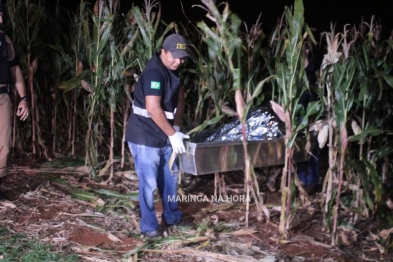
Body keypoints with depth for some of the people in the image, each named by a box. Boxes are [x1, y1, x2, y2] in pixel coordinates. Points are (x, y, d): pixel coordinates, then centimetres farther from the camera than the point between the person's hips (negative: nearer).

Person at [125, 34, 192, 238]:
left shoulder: (173, 70, 7)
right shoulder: (154, 72, -23)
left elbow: (179, 98, 13)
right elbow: (153, 108, -30)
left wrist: (176, 128, 1)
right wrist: (173, 134, -23)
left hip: (164, 135, 9)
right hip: (145, 136, -9)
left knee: (170, 176, 18)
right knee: (149, 183, -3)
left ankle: (172, 217, 33)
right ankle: (148, 226, 11)